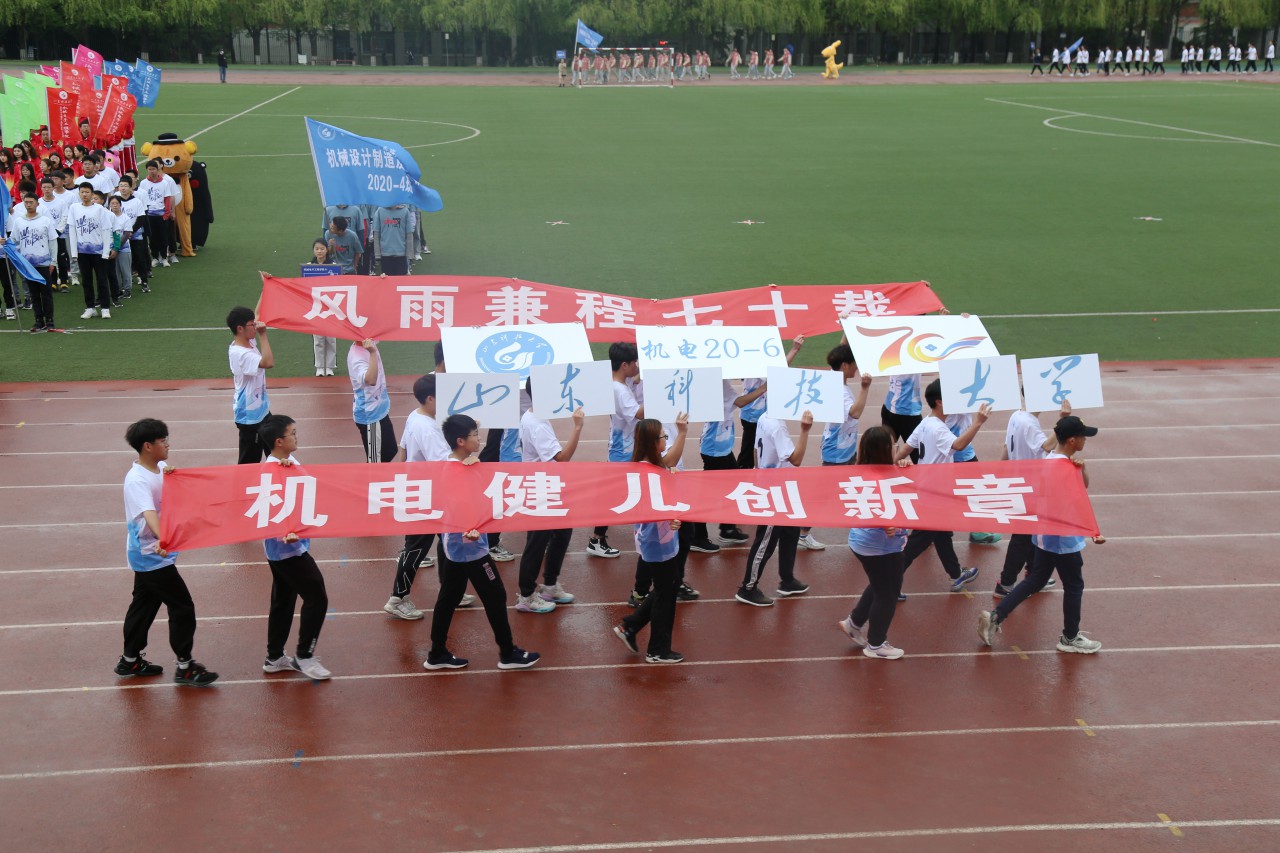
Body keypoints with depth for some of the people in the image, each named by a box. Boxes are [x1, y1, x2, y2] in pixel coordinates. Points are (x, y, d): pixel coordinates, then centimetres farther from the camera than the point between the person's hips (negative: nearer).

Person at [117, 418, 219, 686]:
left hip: (150, 555, 9)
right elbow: (149, 513, -39)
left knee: (144, 605, 19)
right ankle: (185, 668, 6)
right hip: (152, 556, -9)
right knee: (182, 607, -4)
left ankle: (130, 661, 31)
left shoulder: (160, 469, 3)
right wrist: (162, 539, -55)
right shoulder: (137, 480, -23)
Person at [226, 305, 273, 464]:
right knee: (249, 460, 1)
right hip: (249, 415, -10)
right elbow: (268, 363, -42)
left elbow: (257, 318, 19)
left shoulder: (249, 342, 0)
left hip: (260, 409, 10)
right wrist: (263, 335, -34)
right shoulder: (240, 353, -28)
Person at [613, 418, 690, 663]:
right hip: (658, 543, -10)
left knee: (667, 589, 22)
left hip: (665, 540, 10)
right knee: (665, 594, 5)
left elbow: (672, 456, 22)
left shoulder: (656, 464, 2)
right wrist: (666, 518, -43)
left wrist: (682, 432, 16)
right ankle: (658, 651, 20)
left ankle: (629, 627, 28)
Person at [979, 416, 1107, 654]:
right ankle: (1070, 638, 22)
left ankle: (995, 617, 10)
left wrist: (1082, 468, -12)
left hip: (1044, 536, 9)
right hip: (1063, 539, -9)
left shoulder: (1051, 458, 5)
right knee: (1074, 585, 8)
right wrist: (1092, 533, -25)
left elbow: (1083, 487, 7)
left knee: (1035, 581, 16)